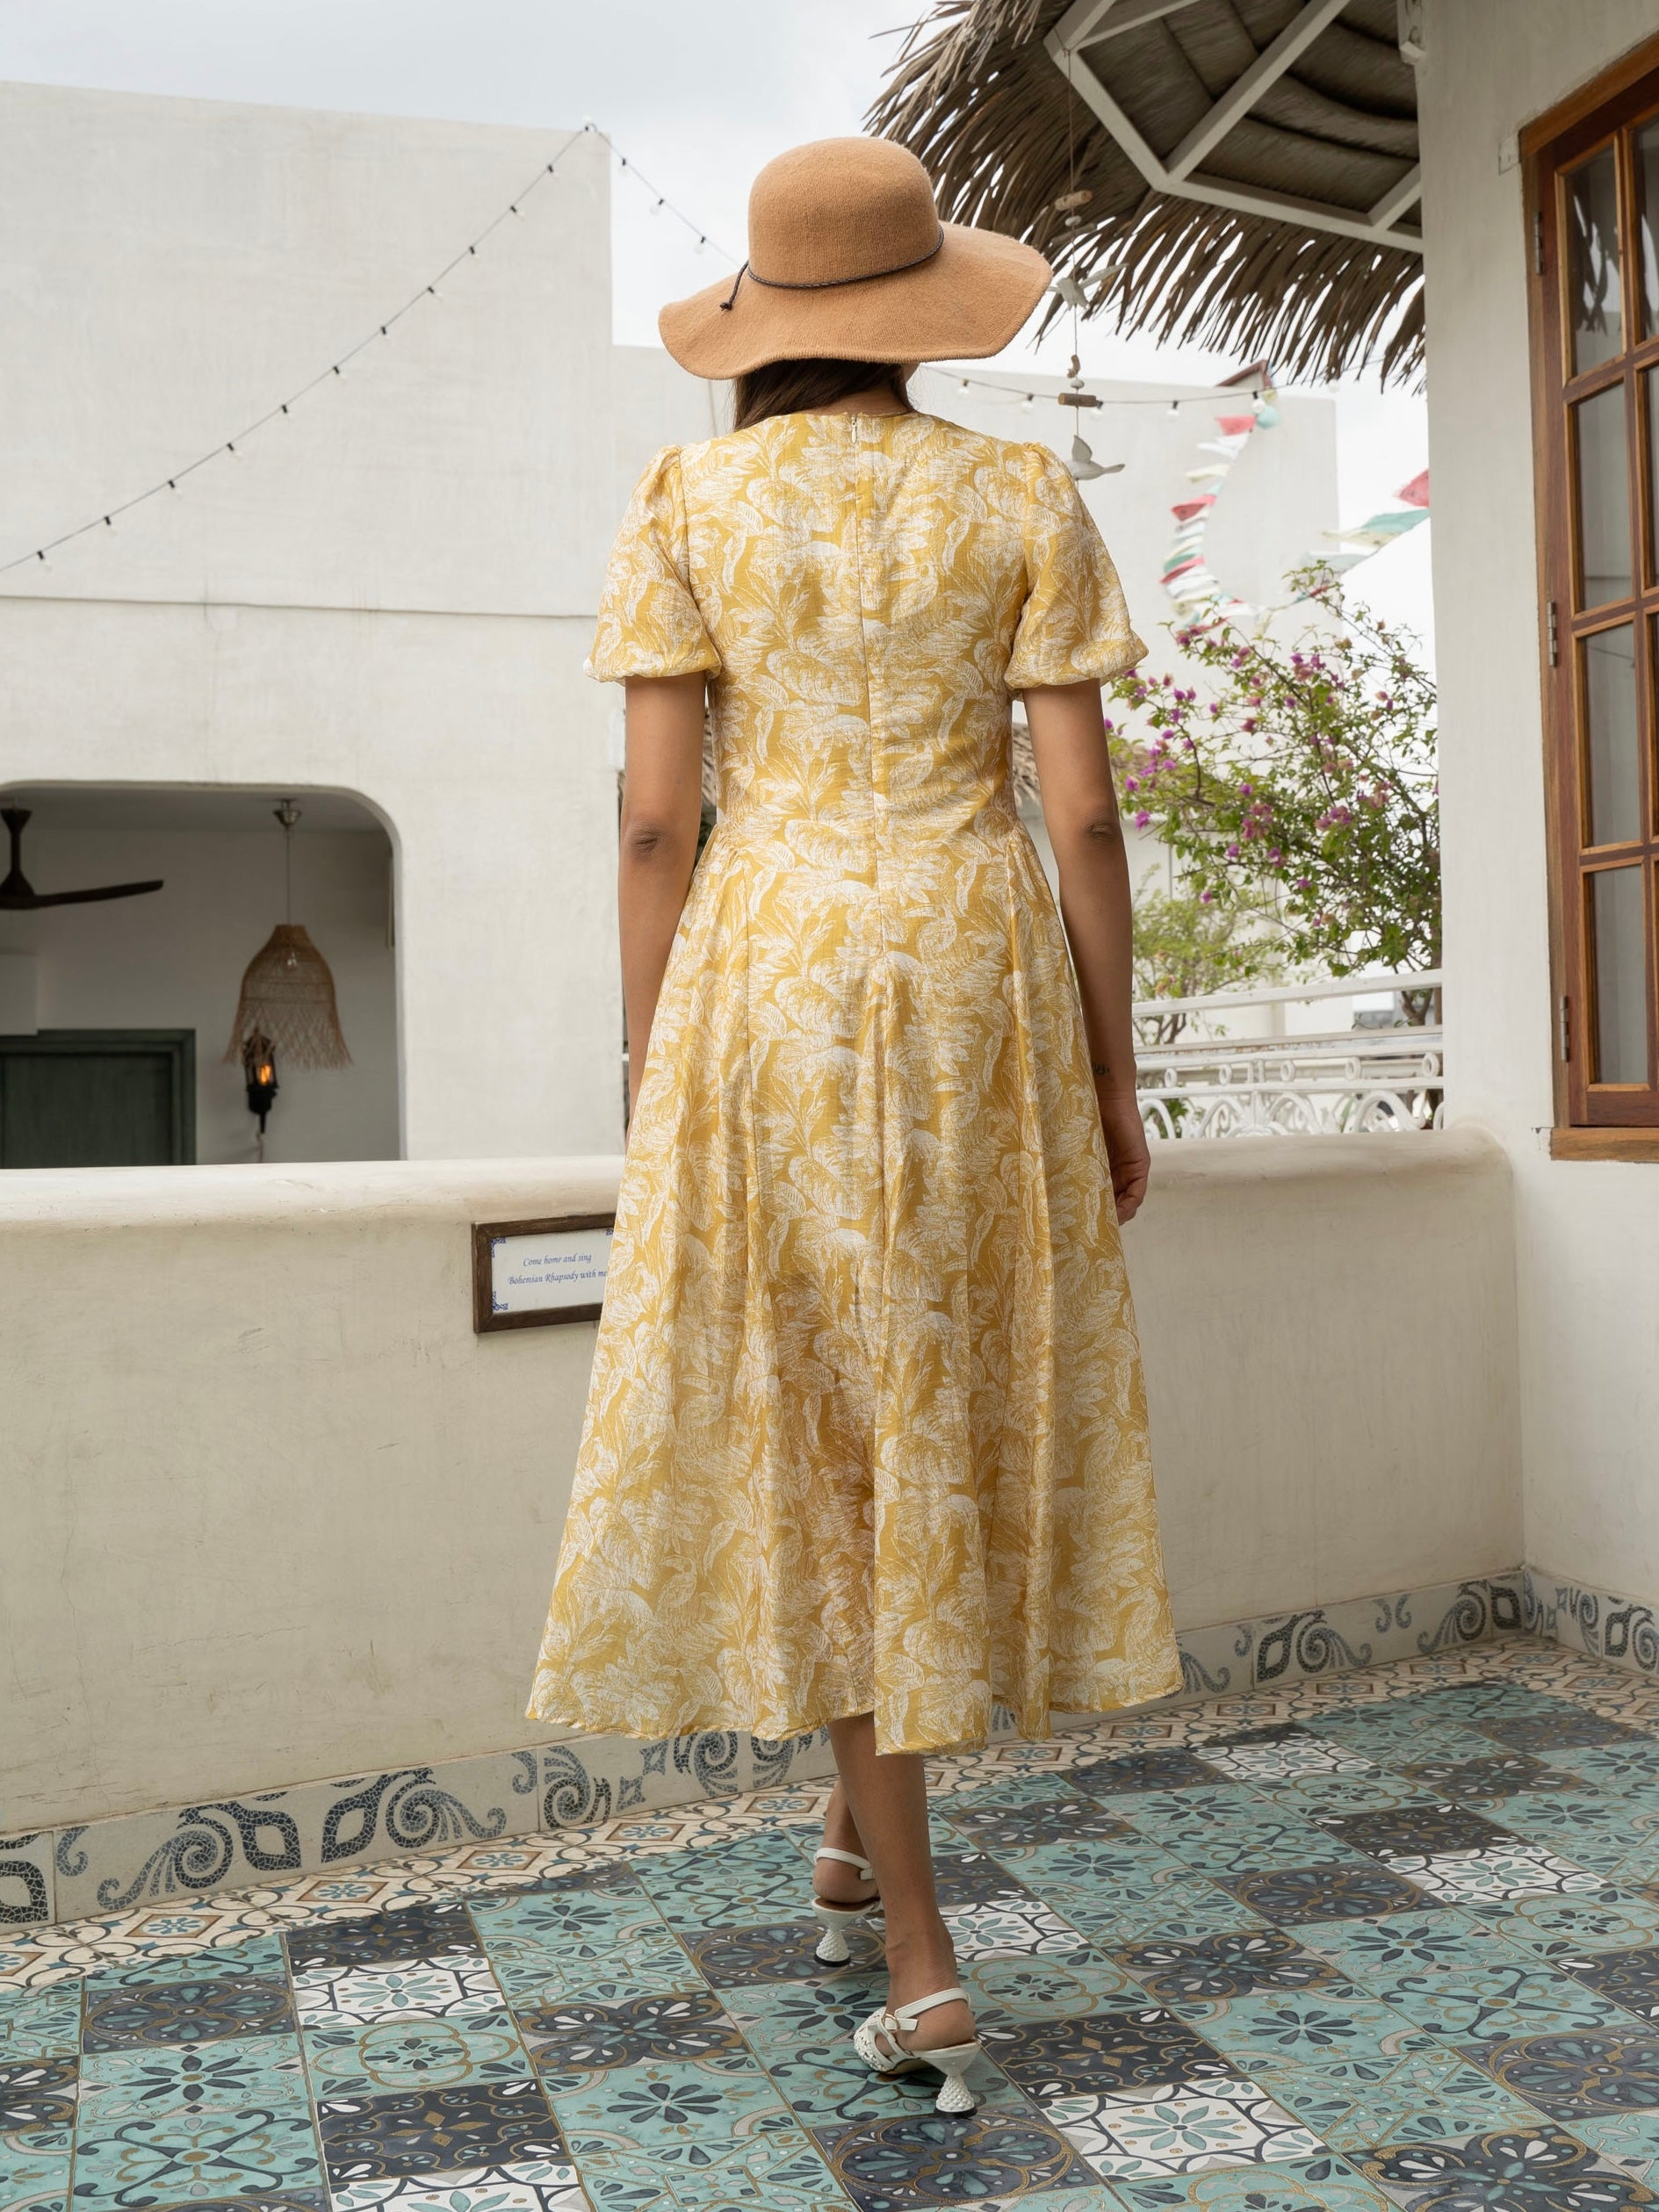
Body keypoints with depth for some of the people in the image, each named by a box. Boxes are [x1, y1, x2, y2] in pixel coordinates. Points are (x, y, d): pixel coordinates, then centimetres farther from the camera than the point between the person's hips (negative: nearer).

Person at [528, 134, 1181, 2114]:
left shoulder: (686, 504, 2)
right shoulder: (1022, 501, 4)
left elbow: (655, 813, -3)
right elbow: (1082, 808, -1)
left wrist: (648, 1093, 3)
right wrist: (1116, 1078, 6)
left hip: (767, 983, 0)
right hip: (976, 980, 1)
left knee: (817, 1428, 5)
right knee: (955, 1406, 16)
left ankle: (922, 1962, 6)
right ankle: (863, 1820, 30)